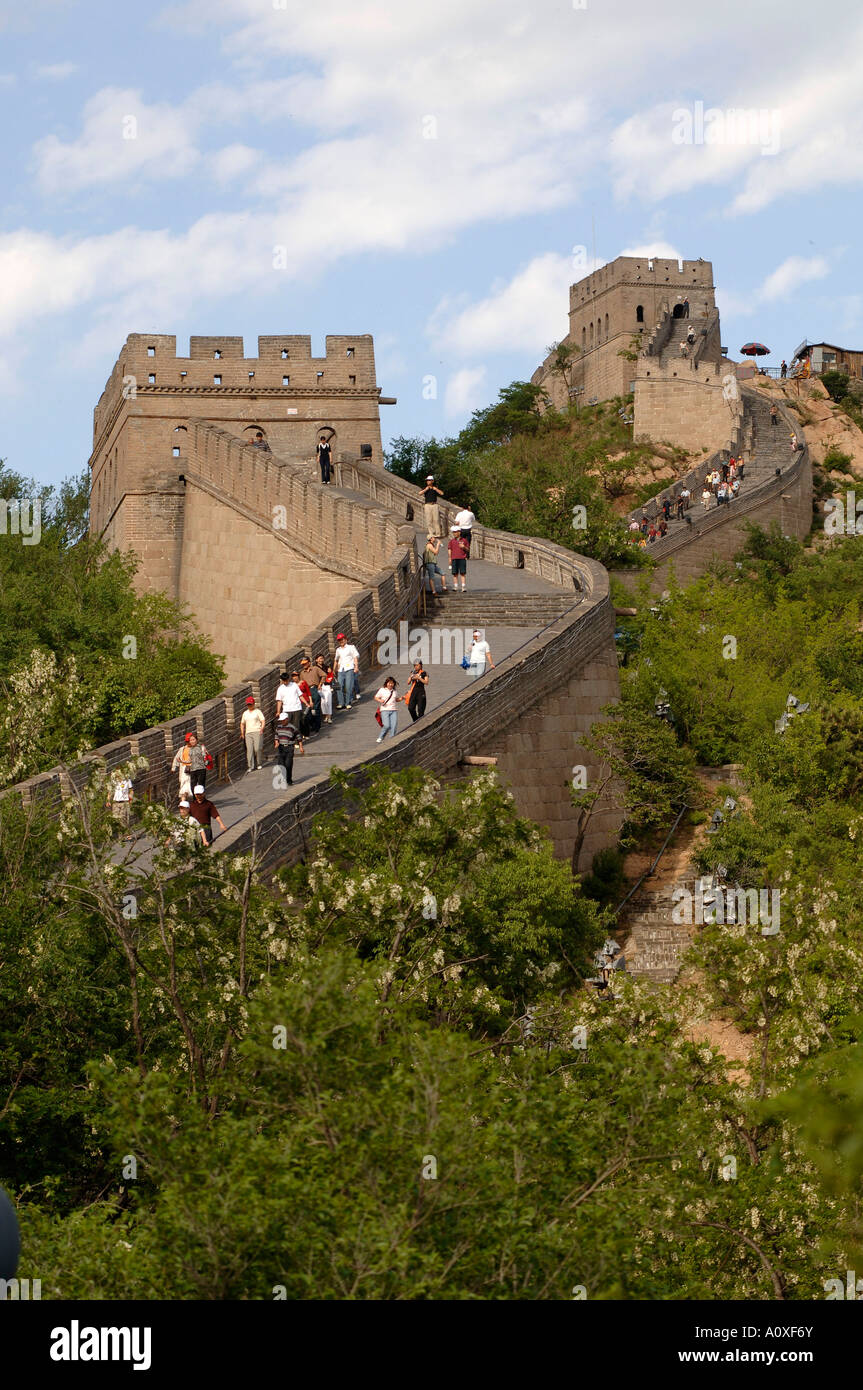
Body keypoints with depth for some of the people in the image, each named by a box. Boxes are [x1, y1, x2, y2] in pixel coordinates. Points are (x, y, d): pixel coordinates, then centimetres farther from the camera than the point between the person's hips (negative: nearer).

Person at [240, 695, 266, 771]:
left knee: (257, 749, -9)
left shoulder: (258, 711, 5)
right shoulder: (245, 713, 19)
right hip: (248, 733, 4)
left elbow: (263, 720, -2)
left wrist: (262, 728, -18)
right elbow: (242, 723, 25)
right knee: (249, 750, -7)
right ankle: (250, 766, -10)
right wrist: (242, 733, 15)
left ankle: (259, 764, 9)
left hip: (257, 732, -4)